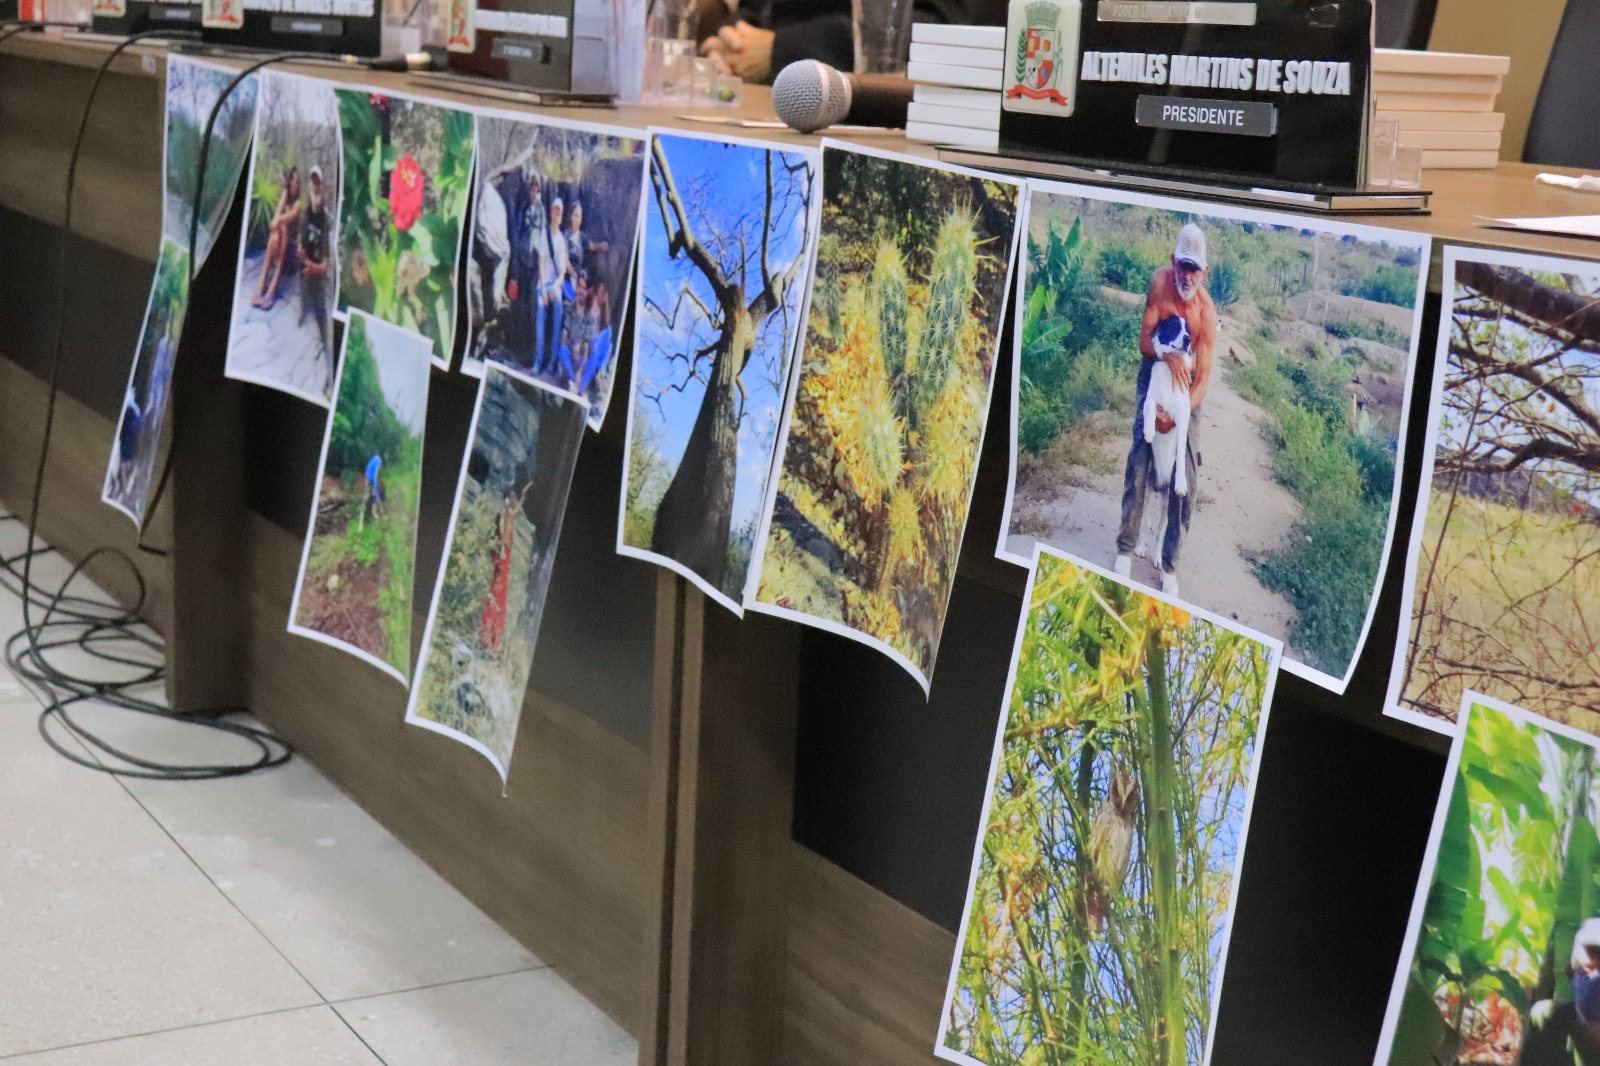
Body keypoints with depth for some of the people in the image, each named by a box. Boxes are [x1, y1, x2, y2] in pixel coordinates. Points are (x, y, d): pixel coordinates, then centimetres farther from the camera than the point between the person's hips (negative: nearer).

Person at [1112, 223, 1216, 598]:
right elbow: (1144, 339, -16)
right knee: (1140, 451, -15)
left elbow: (1203, 380, -23)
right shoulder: (1160, 281, -22)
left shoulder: (1207, 312, -26)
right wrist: (1168, 355, -38)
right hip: (1154, 370, 1)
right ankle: (1125, 548, -9)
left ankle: (1170, 564, 0)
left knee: (1187, 470, -8)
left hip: (1187, 382, -1)